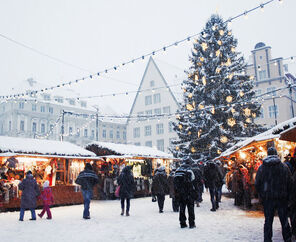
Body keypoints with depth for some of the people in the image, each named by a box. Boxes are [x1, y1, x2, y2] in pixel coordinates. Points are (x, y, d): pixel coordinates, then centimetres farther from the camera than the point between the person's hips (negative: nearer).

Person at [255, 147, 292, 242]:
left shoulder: (262, 167, -1)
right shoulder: (284, 167, -1)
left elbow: (257, 184, 0)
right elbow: (290, 183, 2)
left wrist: (261, 196, 9)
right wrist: (287, 196, 9)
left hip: (267, 198, 0)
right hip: (282, 198, 0)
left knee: (268, 220, 6)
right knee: (284, 220, 9)